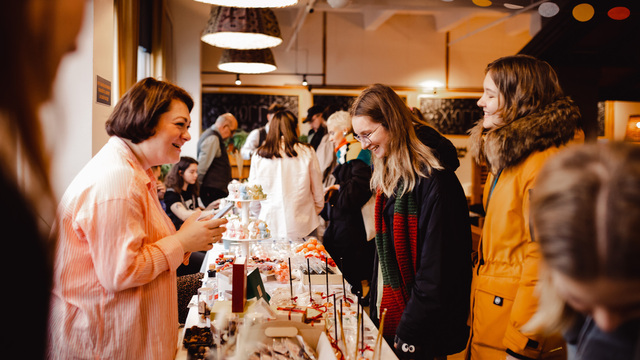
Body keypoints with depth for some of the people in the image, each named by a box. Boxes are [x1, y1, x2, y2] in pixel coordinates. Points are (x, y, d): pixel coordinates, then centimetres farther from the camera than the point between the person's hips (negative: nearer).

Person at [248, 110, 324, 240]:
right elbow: (318, 192, 6)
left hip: (270, 227, 1)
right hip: (302, 228, -1)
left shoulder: (258, 156, 1)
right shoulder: (307, 152, -1)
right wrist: (314, 213, 24)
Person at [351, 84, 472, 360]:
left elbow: (436, 274, -21)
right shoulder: (387, 176, 6)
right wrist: (376, 310, 7)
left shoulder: (434, 181, -20)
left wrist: (408, 334, -18)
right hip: (387, 316, 7)